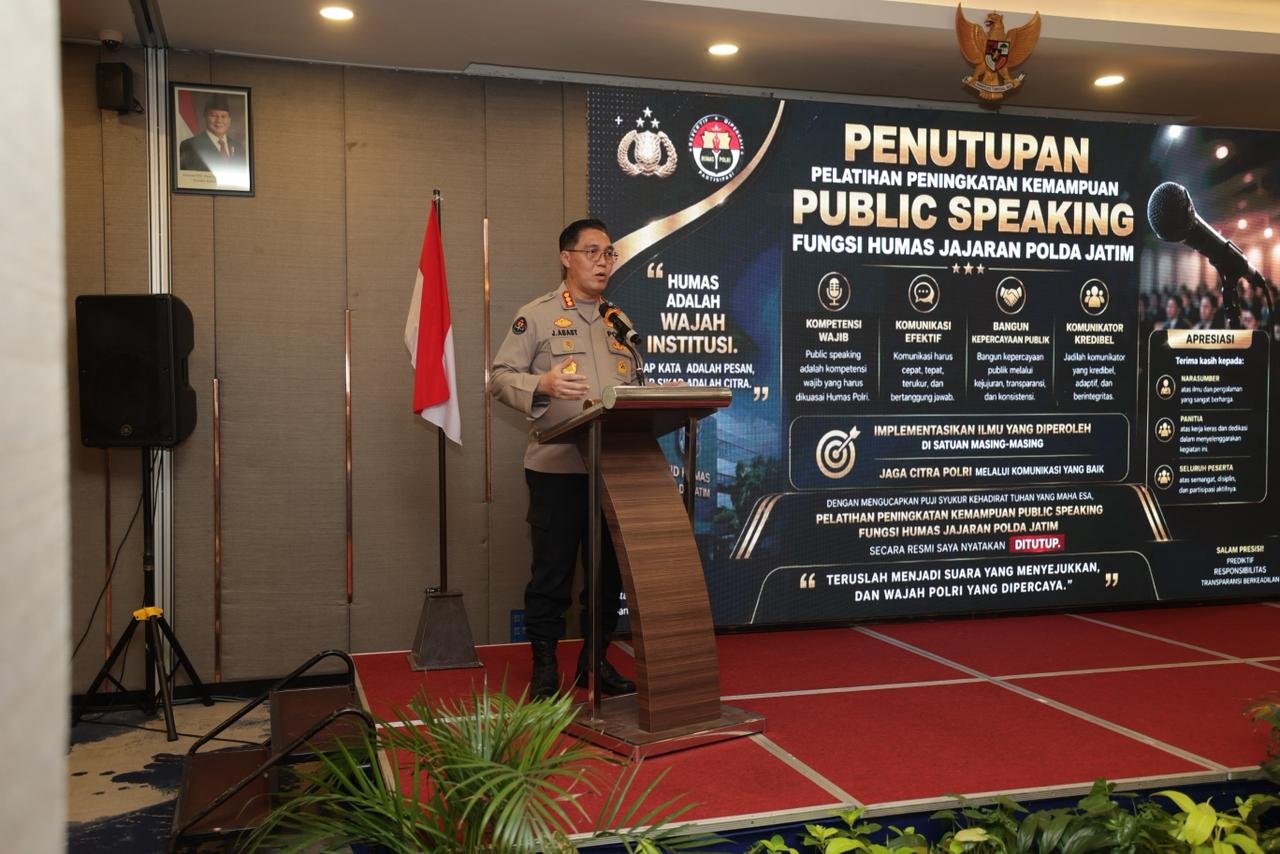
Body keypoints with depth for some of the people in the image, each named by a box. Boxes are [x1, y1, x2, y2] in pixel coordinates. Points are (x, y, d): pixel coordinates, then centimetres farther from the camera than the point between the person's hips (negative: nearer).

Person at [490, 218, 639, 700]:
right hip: (557, 467, -5)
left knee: (609, 570, 10)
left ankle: (595, 661, 24)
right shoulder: (537, 316, 0)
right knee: (552, 570, 0)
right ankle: (544, 668, 13)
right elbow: (500, 377, -6)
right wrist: (542, 385, -25)